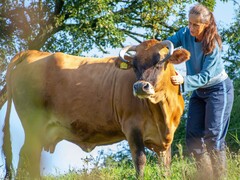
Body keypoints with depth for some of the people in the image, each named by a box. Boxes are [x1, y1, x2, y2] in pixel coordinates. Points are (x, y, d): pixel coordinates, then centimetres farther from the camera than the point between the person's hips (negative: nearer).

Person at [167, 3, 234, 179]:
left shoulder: (212, 45, -26)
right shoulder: (185, 34, -11)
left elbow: (206, 76, -28)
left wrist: (184, 80, -42)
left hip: (219, 90, -6)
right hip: (199, 91, 7)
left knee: (213, 136, -10)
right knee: (193, 136, 3)